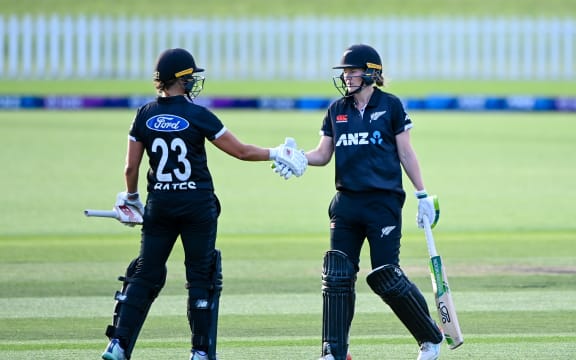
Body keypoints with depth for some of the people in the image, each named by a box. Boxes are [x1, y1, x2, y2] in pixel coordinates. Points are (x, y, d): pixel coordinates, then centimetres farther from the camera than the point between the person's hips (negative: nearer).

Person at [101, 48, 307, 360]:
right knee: (201, 276, 7)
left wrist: (131, 198, 22)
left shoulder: (144, 116, 1)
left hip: (159, 205, 3)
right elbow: (241, 151, -4)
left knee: (145, 274, 8)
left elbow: (131, 167, 4)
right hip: (197, 205, -3)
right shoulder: (198, 116, -9)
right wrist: (276, 154, 10)